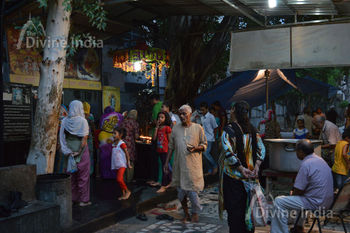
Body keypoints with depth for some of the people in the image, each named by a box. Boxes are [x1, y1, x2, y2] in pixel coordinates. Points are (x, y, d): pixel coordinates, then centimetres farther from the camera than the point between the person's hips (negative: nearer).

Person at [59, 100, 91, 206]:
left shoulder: (65, 121, 1)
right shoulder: (82, 121, -11)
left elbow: (62, 137, 1)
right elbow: (84, 138, -15)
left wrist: (67, 152, 2)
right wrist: (79, 151, -10)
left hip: (69, 151, 4)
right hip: (81, 151, -4)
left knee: (71, 175, 15)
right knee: (83, 175, 5)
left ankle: (72, 198, 22)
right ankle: (83, 200, 10)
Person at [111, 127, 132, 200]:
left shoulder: (122, 144, -12)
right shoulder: (113, 144, 10)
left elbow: (127, 153, -10)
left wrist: (128, 163, -9)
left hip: (122, 164, -8)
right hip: (116, 165, 8)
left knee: (119, 179, -19)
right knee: (119, 180, 9)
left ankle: (127, 191, 0)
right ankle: (124, 194, 19)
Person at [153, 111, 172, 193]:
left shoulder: (167, 128, -8)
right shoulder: (158, 128, 11)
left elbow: (170, 140, -8)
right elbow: (154, 138, 1)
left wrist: (169, 149, -12)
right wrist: (156, 127, -1)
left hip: (165, 150, -7)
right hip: (159, 150, 7)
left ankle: (163, 187, -3)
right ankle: (170, 182, 28)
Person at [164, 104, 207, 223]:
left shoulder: (198, 128, 0)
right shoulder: (175, 128, 8)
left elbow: (204, 144, 4)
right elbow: (171, 146, 13)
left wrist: (195, 148, -16)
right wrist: (167, 162, 10)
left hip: (193, 165, -3)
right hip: (179, 165, 3)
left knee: (192, 191, -2)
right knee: (180, 192, 9)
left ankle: (195, 214, 21)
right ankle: (186, 214, 27)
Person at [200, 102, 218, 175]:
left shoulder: (211, 117, -11)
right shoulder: (202, 117, 10)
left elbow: (215, 128, -5)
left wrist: (213, 136, 2)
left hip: (209, 138, -7)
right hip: (204, 138, 7)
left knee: (206, 153, -17)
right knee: (207, 153, 8)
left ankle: (215, 165, 1)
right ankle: (210, 170, 17)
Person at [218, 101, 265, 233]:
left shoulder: (228, 130, -14)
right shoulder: (252, 130, 4)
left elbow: (229, 153, -22)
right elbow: (261, 149, 3)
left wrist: (241, 168, -16)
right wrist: (256, 166, -3)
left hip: (233, 175, -5)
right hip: (249, 176, 5)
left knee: (234, 209, 3)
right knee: (247, 206, 17)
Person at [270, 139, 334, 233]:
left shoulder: (306, 164, -20)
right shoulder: (319, 159, 9)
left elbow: (298, 191, -16)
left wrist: (292, 193, 6)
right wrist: (294, 192, 19)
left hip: (316, 203, -10)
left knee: (278, 202, -7)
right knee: (296, 194, 35)